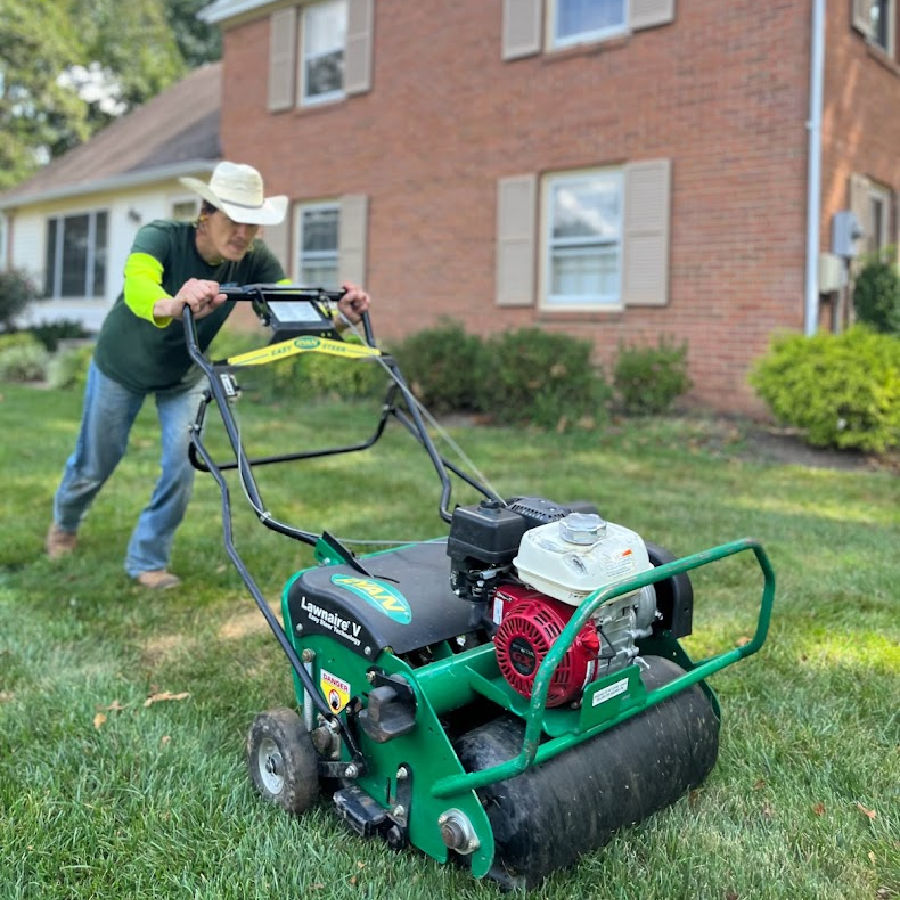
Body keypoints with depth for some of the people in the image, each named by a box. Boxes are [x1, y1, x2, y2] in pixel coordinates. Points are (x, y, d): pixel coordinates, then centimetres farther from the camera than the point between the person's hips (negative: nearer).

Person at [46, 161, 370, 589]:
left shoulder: (254, 260, -24)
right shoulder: (161, 238, -35)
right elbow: (137, 284, -56)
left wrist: (338, 316, -58)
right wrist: (170, 305, -79)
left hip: (183, 376, 3)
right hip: (121, 367, -2)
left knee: (182, 466, -7)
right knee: (94, 465, 13)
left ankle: (147, 560, 16)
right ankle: (65, 522, 47)